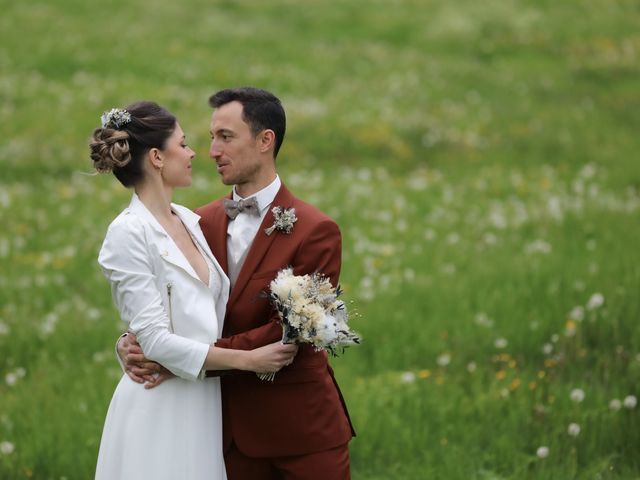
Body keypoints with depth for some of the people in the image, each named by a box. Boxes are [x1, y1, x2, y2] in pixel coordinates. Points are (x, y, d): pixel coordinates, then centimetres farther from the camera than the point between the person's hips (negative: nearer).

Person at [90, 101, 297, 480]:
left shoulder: (189, 220, 10)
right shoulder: (129, 234, -12)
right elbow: (154, 338, -17)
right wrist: (247, 359, -18)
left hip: (206, 403, 7)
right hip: (160, 408, -7)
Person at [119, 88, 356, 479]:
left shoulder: (316, 231, -11)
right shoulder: (202, 222, 5)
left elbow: (287, 332, -17)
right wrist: (132, 342, -14)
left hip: (304, 430, -4)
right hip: (233, 428, 4)